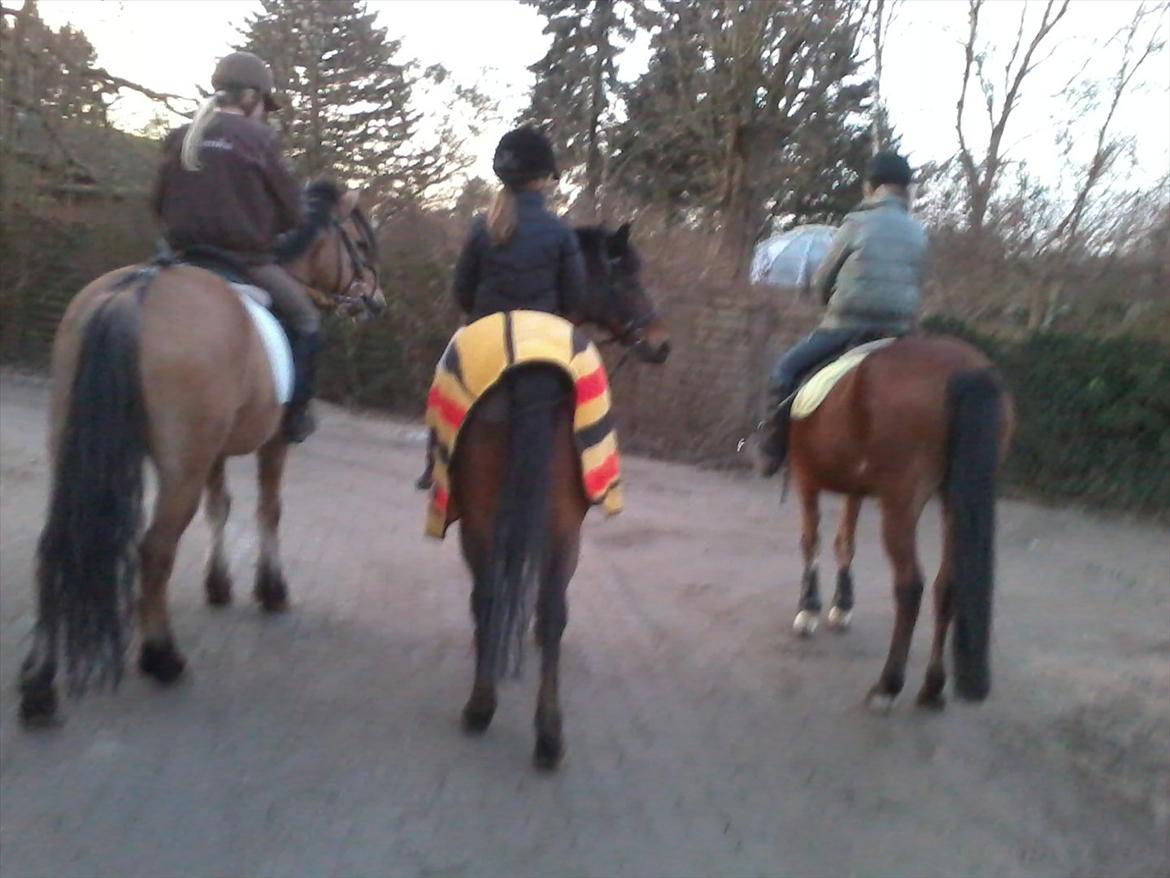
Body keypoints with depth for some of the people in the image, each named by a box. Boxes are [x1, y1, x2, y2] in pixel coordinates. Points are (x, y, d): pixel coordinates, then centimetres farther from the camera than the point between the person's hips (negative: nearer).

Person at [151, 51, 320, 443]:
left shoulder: (179, 139, 6)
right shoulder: (259, 139, -8)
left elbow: (158, 203, 13)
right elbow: (291, 211, -3)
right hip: (247, 260, -6)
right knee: (305, 318, 11)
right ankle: (294, 413, 6)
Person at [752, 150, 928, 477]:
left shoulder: (856, 224, -4)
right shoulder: (918, 233, 8)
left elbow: (821, 282, 3)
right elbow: (915, 286, 14)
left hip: (845, 326, -4)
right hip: (897, 332, 4)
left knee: (786, 370, 10)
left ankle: (770, 450, 8)